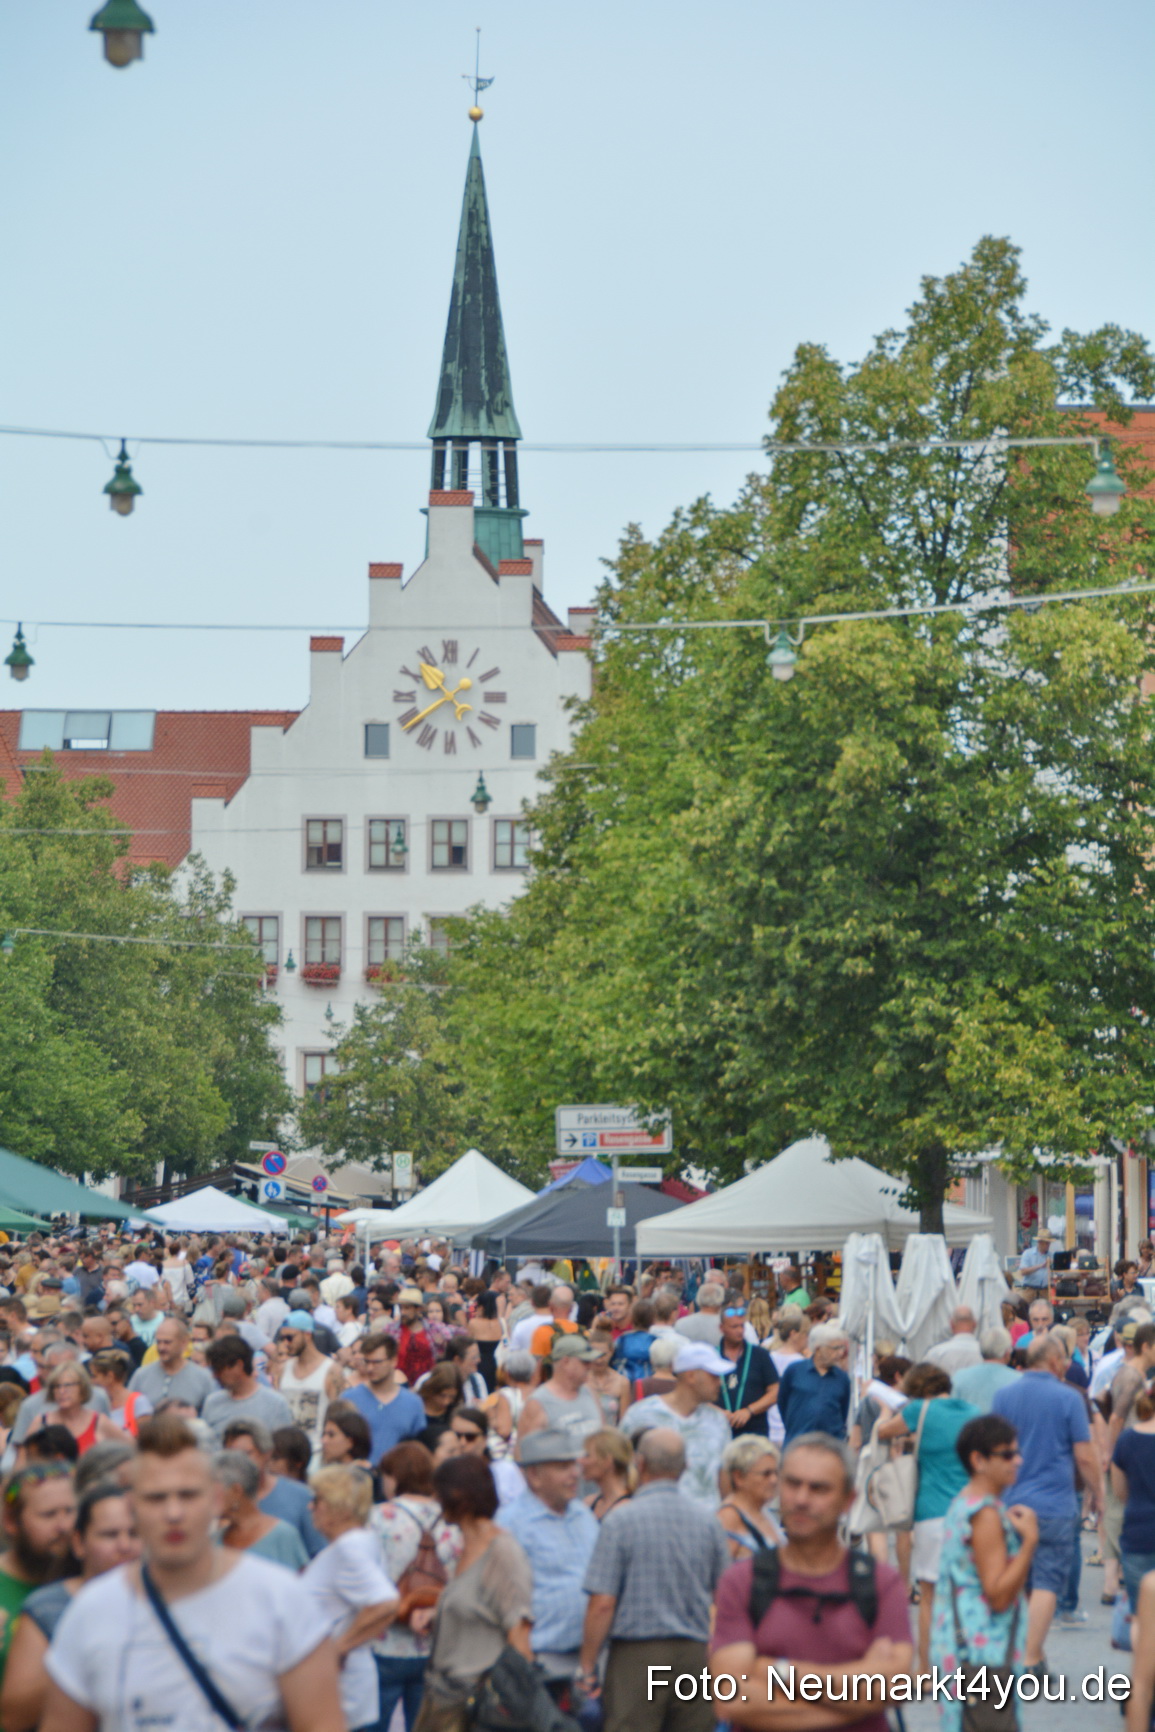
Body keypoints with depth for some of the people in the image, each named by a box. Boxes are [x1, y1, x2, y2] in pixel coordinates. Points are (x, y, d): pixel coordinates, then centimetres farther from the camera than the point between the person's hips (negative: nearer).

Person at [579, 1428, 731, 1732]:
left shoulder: (621, 1520, -7)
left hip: (637, 1653, -4)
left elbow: (602, 1604, -11)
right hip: (696, 1653, 4)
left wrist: (587, 1667, -3)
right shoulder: (708, 1521, 5)